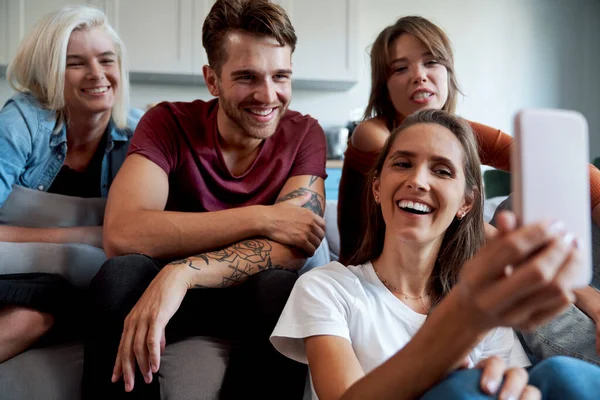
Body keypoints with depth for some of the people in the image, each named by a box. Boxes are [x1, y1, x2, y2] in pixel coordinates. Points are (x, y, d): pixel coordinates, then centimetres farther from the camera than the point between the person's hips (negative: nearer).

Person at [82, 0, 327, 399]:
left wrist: (180, 272, -36)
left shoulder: (304, 134, -8)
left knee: (282, 287, -33)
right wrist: (259, 219, -27)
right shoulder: (169, 123, -11)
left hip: (257, 293, 1)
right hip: (167, 291, 0)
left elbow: (293, 247, -21)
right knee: (121, 275, -31)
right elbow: (121, 234, -27)